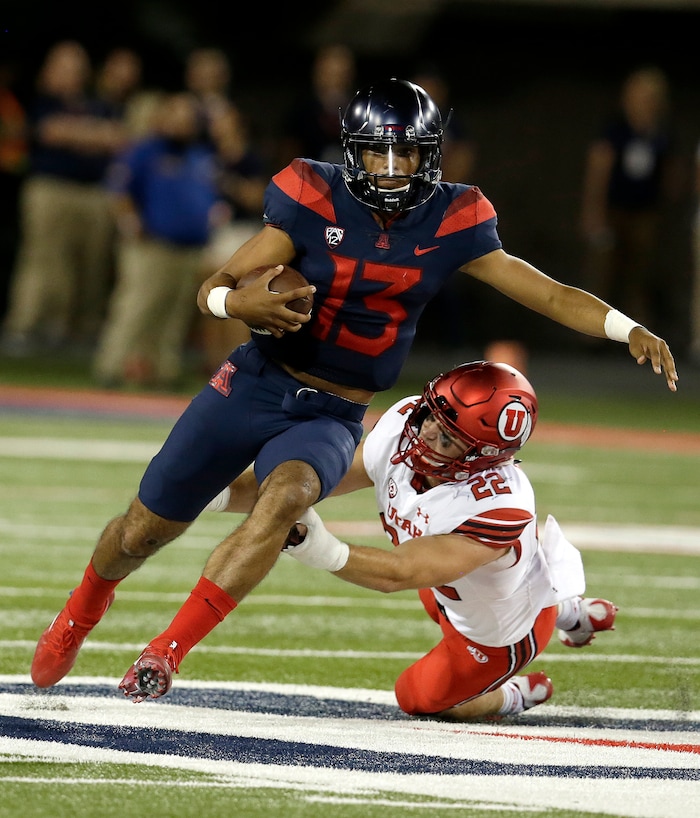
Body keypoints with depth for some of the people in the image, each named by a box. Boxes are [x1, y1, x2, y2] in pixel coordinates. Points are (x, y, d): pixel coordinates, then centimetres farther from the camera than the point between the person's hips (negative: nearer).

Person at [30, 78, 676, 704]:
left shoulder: (448, 224, -7)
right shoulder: (314, 201, -13)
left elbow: (547, 293, -4)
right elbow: (213, 289, -13)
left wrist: (628, 329, -19)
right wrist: (241, 303, -36)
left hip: (333, 418, 0)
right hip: (256, 386, 0)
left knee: (286, 498, -33)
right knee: (144, 530, 8)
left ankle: (167, 652, -27)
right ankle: (85, 608, 43)